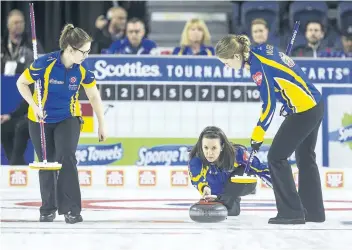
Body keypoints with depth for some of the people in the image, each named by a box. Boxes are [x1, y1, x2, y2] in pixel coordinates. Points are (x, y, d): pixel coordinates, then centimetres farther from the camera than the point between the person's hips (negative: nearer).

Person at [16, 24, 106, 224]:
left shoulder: (83, 69, -14)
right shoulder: (45, 64, -24)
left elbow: (94, 96, -1)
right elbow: (21, 83, -11)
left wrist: (102, 125, 3)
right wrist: (34, 106, -22)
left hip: (68, 119, 1)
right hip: (41, 120, -1)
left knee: (67, 158, -18)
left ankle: (72, 209, -13)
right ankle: (48, 209, 23)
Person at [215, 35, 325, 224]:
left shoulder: (258, 67, -19)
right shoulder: (262, 50, 6)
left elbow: (269, 104, -17)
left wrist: (258, 136, -8)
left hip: (302, 112, -10)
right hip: (315, 104, 10)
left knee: (276, 157, -2)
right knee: (305, 157, 20)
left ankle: (291, 212, -1)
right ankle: (314, 211, 27)